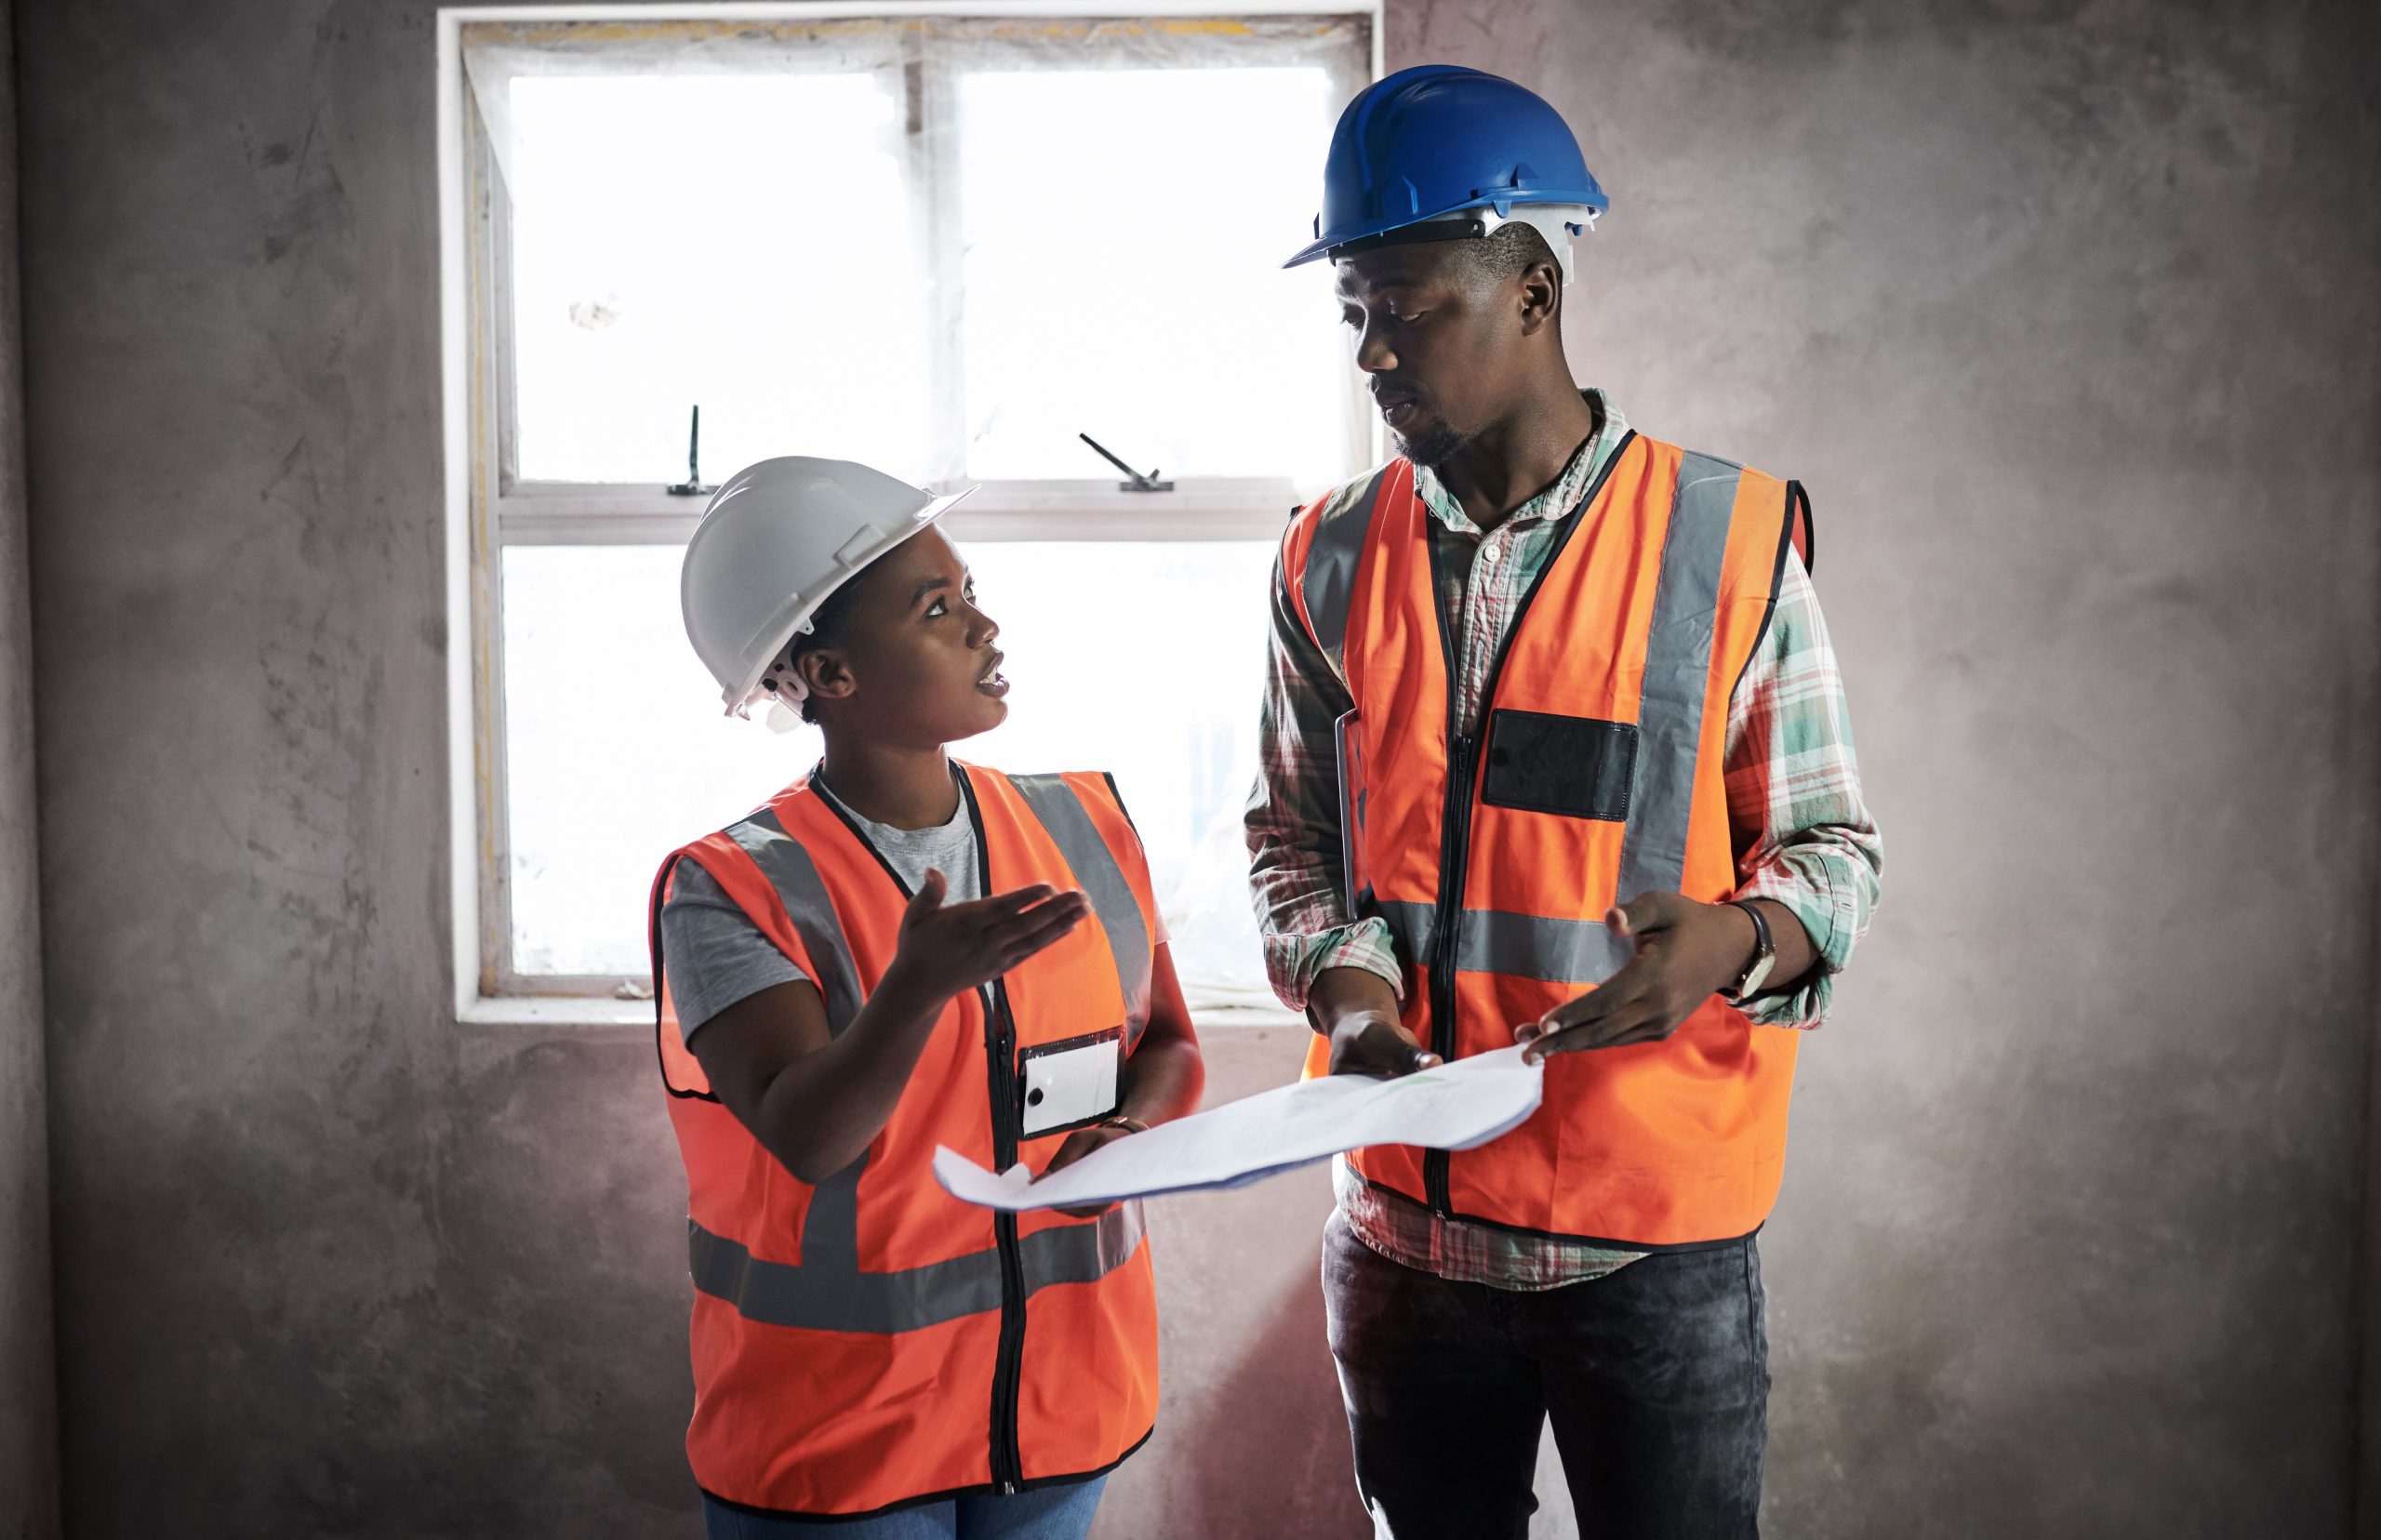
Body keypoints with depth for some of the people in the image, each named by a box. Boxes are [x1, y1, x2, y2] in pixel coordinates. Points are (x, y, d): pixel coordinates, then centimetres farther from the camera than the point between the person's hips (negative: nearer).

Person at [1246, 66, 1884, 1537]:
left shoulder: (1731, 541, -7)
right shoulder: (1335, 558, 3)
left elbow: (1831, 847, -1)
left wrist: (1735, 940, -23)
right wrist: (1345, 985, -10)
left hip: (1657, 1241, -3)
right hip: (1405, 1223, 3)